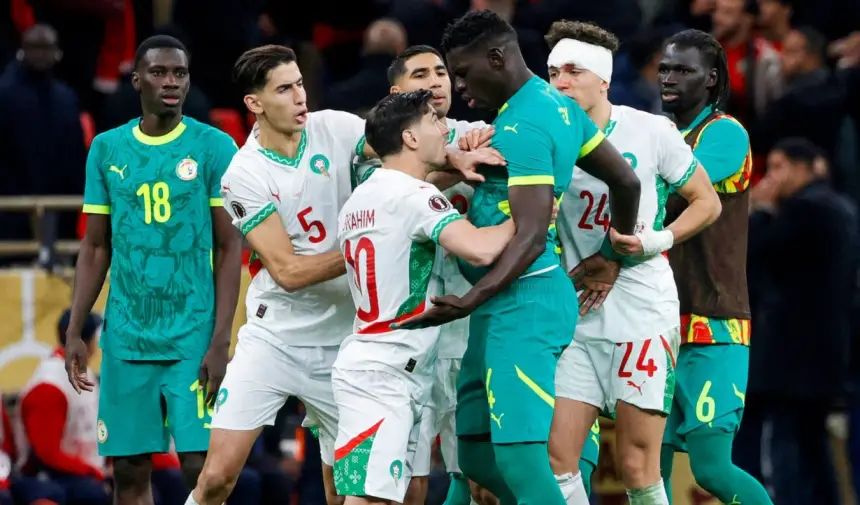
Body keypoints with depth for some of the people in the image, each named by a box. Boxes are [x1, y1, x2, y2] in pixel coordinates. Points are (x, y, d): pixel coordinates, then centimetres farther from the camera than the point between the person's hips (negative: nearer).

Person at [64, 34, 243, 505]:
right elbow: (95, 248, 13)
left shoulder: (215, 148, -2)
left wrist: (220, 342, -11)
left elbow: (230, 248, -3)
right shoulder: (106, 149, 8)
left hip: (193, 340, -3)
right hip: (125, 339, 3)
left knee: (200, 466, -8)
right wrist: (75, 331, 5)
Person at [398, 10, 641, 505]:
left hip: (522, 303, -11)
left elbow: (532, 236, -23)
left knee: (520, 459, -15)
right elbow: (626, 181, 21)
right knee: (478, 455, 11)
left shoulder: (521, 127, -17)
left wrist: (470, 302, -30)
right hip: (511, 305, 11)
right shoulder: (558, 104, 13)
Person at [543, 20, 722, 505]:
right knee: (556, 459, -3)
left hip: (643, 317, -4)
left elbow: (707, 202, 4)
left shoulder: (651, 131, -4)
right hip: (576, 316, 4)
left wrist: (657, 240, -11)